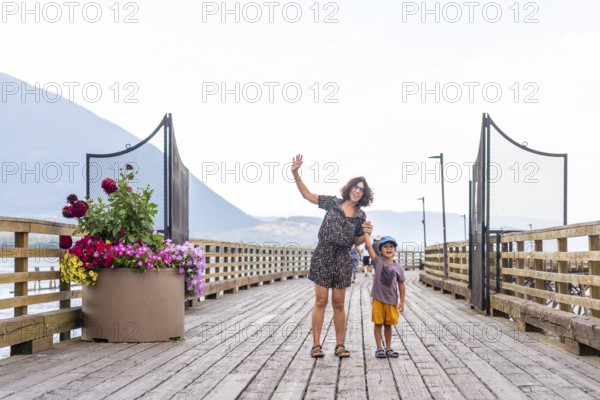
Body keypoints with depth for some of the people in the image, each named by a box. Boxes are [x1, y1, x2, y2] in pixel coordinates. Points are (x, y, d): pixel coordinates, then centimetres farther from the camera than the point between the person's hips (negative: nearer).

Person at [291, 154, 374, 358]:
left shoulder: (361, 216, 7)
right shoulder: (332, 202, 3)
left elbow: (356, 242, 13)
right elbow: (307, 194, 6)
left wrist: (366, 234, -8)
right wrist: (296, 173, -5)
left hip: (342, 259, 2)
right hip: (323, 255, -2)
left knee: (338, 303, 6)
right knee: (321, 301, -3)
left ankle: (340, 345, 12)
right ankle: (316, 344, 2)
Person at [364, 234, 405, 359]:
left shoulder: (398, 268, 0)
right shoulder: (378, 262, -5)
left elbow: (401, 285, 5)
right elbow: (368, 246, -14)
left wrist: (401, 302, 4)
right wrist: (366, 232, -15)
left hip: (392, 301, 2)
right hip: (378, 299, -2)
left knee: (388, 324, 12)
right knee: (378, 324, 5)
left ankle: (388, 348, 23)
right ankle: (379, 348, 13)